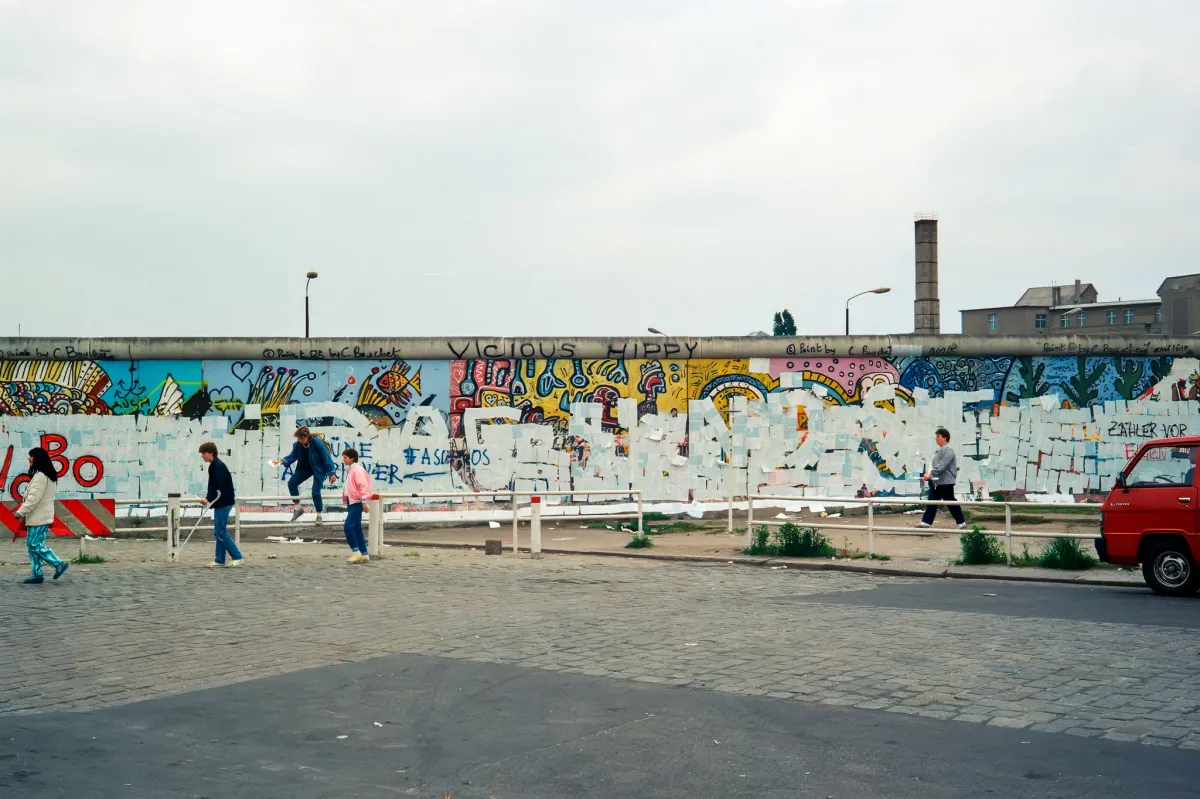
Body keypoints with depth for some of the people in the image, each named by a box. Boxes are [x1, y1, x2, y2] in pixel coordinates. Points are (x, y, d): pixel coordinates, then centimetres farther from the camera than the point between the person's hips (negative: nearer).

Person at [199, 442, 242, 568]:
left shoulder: (218, 466, -16)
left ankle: (237, 557, -5)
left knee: (221, 532, -9)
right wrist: (209, 499, 8)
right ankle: (219, 560, 14)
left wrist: (208, 499, -22)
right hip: (220, 503, 10)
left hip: (223, 503, -10)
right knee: (218, 532, 11)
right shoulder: (214, 466, 15)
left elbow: (219, 488, -24)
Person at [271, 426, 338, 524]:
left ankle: (319, 515, 7)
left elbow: (326, 457, -21)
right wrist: (282, 461, -24)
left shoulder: (317, 442, -26)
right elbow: (292, 456, -4)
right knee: (291, 483, -6)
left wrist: (331, 473, -20)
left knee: (315, 492, -14)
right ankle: (298, 508, 8)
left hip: (319, 469, -6)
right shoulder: (297, 444, -11)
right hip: (305, 468, 6)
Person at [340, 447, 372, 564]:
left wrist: (364, 501, -22)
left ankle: (356, 552, -12)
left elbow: (363, 486, -18)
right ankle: (364, 555, 11)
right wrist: (345, 499, 21)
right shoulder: (349, 470, 17)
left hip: (357, 502, -10)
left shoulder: (357, 469, -12)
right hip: (351, 502, 10)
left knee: (348, 526, -17)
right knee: (357, 529, 9)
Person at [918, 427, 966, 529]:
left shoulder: (948, 451, -17)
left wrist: (930, 474, -21)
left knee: (951, 503, 1)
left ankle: (961, 522, 13)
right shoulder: (939, 450, 14)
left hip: (945, 482, -9)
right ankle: (926, 522, 9)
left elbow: (941, 467, -24)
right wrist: (929, 473, 9)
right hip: (935, 482, 9)